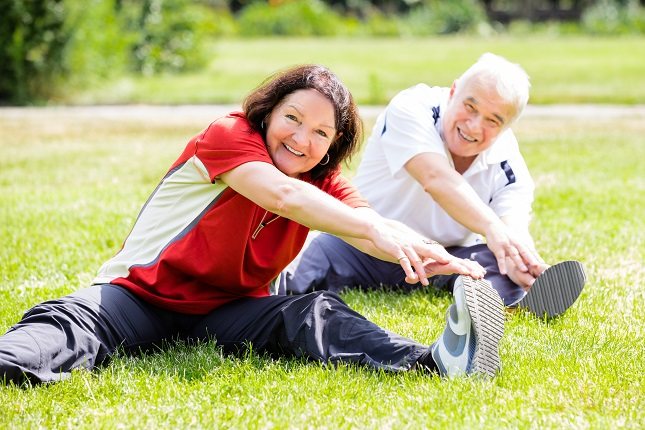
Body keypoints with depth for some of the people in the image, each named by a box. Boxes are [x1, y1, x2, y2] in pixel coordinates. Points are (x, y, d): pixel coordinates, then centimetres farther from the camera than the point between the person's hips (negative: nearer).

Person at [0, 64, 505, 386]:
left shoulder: (325, 186, 5)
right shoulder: (229, 135, -13)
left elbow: (371, 232, -14)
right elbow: (281, 195, -31)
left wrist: (424, 255, -39)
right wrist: (378, 229, -43)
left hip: (228, 312, 3)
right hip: (142, 297, -3)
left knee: (316, 313, -26)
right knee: (74, 319, -35)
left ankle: (434, 359, -52)